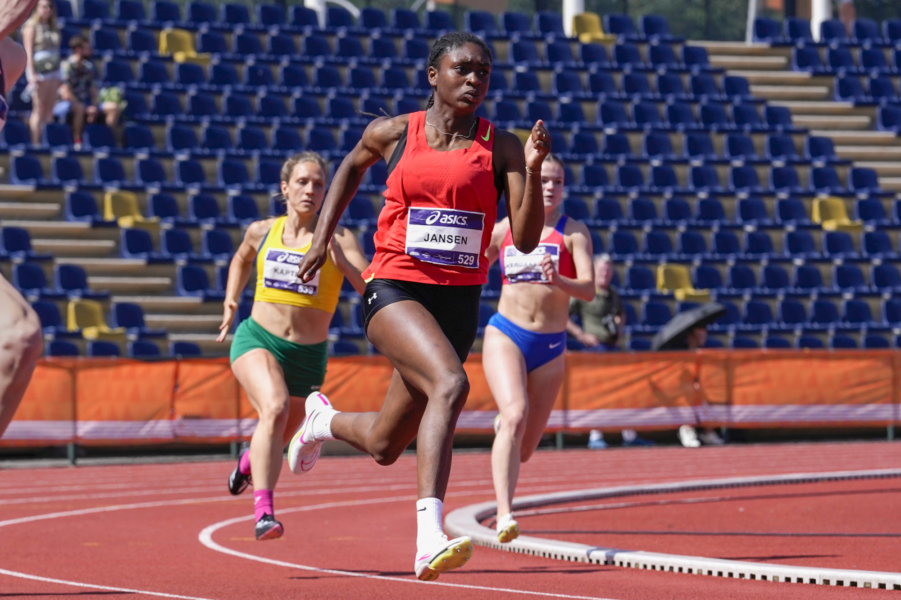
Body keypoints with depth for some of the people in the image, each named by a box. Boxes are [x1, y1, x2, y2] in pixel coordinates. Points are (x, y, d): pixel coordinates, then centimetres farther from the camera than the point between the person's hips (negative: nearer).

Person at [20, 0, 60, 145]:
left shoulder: (53, 28, 16)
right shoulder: (31, 26, -2)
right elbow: (28, 51, -8)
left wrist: (58, 76, 13)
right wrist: (32, 74, -16)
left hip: (53, 72, 6)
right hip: (39, 72, -6)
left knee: (49, 110, 2)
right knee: (39, 109, -8)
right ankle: (35, 143, -7)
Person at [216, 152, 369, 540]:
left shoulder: (338, 240, -7)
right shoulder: (261, 232, 3)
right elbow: (241, 260, 27)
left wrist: (341, 261, -34)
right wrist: (231, 301, 16)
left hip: (308, 355, 1)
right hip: (257, 339, -1)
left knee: (279, 438, 17)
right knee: (275, 408, -31)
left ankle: (249, 462, 57)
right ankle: (263, 512, -38)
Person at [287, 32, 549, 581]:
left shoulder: (501, 148, 0)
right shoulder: (393, 134, 2)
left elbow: (526, 240, -8)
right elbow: (353, 166, 25)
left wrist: (534, 170, -21)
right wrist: (323, 237, 21)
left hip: (459, 303, 3)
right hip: (394, 289, -3)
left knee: (385, 447, 13)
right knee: (450, 384, -33)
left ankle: (325, 420, 49)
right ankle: (430, 539, -39)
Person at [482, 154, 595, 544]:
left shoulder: (573, 232, -1)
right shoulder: (503, 230, 5)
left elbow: (588, 290, -13)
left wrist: (558, 280, -32)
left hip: (550, 347, 1)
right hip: (505, 335, -1)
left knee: (524, 450, 7)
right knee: (516, 414, -28)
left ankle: (504, 428, 46)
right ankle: (504, 514, -35)